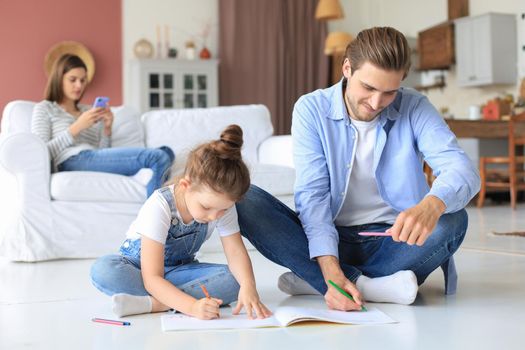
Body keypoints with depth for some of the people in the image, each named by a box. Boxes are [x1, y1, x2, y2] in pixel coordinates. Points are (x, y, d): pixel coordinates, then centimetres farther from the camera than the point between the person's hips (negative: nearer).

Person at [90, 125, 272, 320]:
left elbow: (236, 252, -19)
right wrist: (193, 306, -50)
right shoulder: (159, 207, -32)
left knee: (235, 279, -26)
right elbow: (152, 279, -35)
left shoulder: (222, 204, -18)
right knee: (103, 270, -37)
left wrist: (248, 285, -42)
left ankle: (152, 303, -33)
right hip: (138, 265, -4)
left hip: (179, 269, 4)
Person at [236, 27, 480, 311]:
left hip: (390, 241, 1)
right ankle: (371, 286, -30)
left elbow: (463, 170, -20)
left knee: (453, 220, -29)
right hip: (329, 239, 0)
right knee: (244, 202, -23)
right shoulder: (312, 109, -8)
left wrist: (431, 206, -45)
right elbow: (312, 194, -16)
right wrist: (331, 271, -31)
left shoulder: (414, 109, -6)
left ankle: (312, 281, -23)